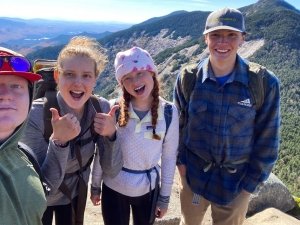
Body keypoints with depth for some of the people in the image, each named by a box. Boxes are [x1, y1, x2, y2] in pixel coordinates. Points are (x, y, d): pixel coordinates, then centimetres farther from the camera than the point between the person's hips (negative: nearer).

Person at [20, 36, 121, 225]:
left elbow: (111, 170, -15)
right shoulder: (36, 115, -30)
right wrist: (58, 141, -42)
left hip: (76, 193, 3)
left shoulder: (102, 108, -20)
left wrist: (110, 135, -32)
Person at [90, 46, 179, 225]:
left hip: (148, 189, 1)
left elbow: (169, 157, -4)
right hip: (113, 189, 0)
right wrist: (95, 186, 4)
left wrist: (165, 197, 1)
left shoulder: (169, 112, -13)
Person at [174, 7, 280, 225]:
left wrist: (250, 183, -6)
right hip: (193, 173, 2)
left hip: (237, 179, -1)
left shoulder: (265, 83, -18)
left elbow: (267, 140, -9)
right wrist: (180, 160, 1)